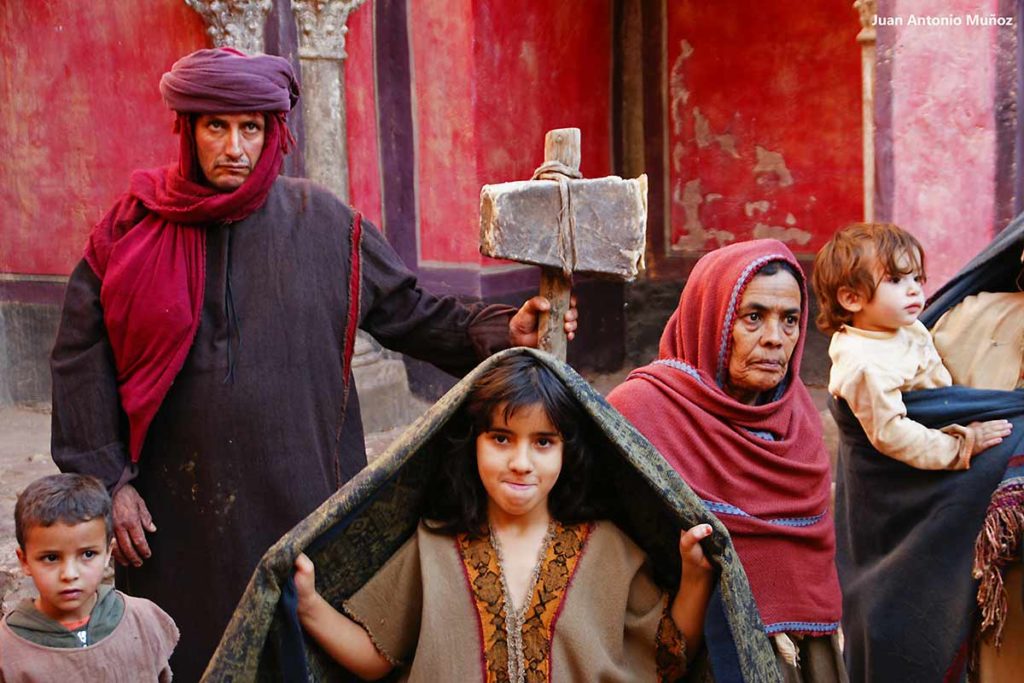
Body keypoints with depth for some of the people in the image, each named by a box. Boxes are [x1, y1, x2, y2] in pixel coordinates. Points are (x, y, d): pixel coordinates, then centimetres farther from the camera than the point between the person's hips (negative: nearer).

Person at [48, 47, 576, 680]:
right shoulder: (133, 228, 2)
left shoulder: (322, 223, 2)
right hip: (177, 512, 0)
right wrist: (107, 480, -2)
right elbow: (82, 358, 3)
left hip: (303, 500, 0)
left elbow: (410, 312, 5)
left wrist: (500, 332, -11)